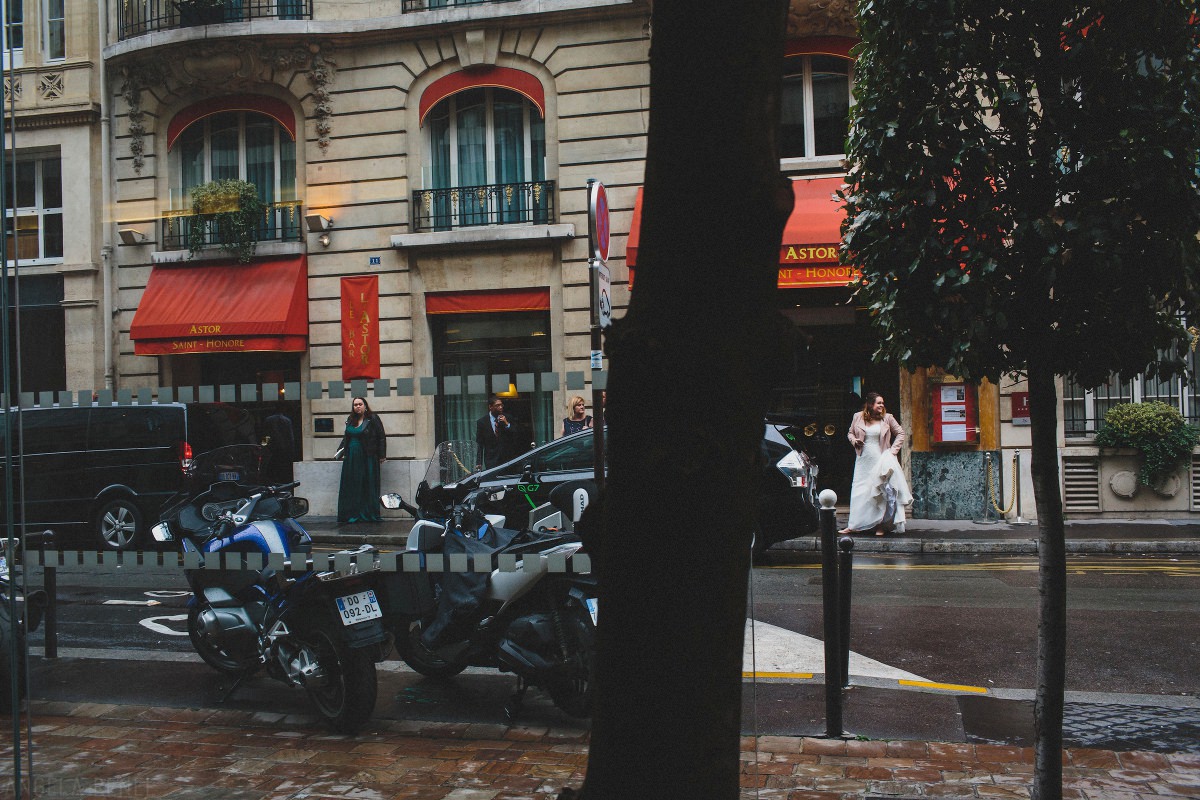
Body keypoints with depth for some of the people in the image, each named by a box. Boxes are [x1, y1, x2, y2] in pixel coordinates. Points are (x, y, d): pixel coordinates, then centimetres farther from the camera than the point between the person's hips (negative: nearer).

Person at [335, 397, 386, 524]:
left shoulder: (373, 419, -4)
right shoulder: (350, 420, 12)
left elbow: (381, 437, -4)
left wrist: (381, 456, -8)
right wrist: (340, 452, 9)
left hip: (367, 458, -5)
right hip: (351, 458, 6)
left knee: (368, 486, -2)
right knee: (351, 487, 5)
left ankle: (368, 514, 3)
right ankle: (352, 513, 10)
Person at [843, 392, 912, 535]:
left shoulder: (887, 418, 1)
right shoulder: (858, 417, 4)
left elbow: (900, 433, 8)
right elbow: (850, 433, 17)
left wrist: (893, 450, -1)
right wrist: (854, 440, -5)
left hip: (880, 460, -2)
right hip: (863, 461, 2)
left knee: (881, 492, -5)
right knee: (859, 492, 3)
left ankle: (881, 525, 2)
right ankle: (854, 525, 9)